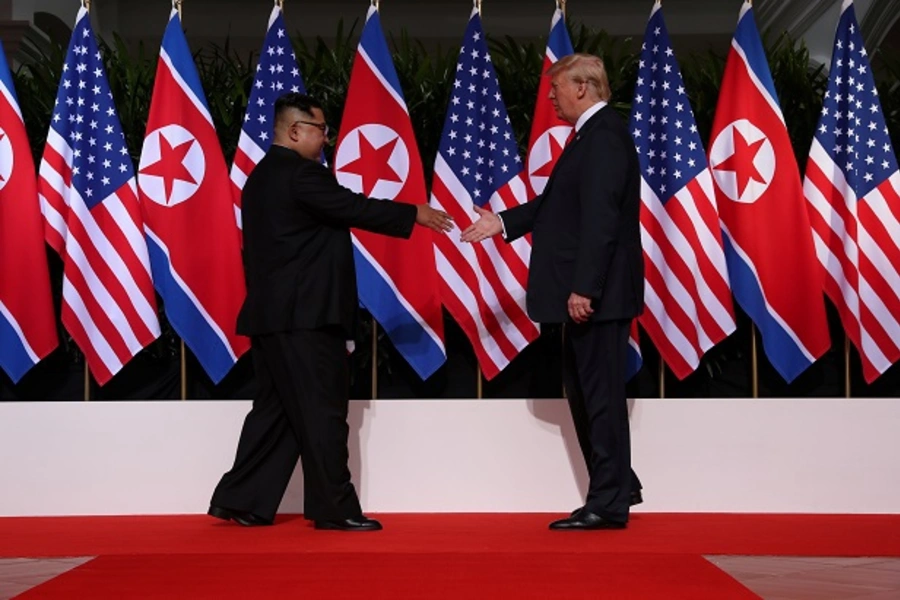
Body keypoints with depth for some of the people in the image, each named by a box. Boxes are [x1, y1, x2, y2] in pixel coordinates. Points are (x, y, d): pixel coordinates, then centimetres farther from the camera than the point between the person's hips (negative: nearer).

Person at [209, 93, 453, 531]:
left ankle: (240, 500, 13)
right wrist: (414, 214, -7)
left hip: (271, 314, 10)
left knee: (277, 410, 13)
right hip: (304, 316, -10)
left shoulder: (262, 177, 18)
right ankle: (334, 509, 1)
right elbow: (353, 208, -16)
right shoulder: (301, 173, -13)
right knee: (322, 413, -4)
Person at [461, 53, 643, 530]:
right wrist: (505, 223, 17)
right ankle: (617, 485, 27)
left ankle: (608, 504, 5)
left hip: (598, 292, -11)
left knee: (600, 392, -3)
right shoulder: (591, 134, 17)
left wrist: (583, 289, -25)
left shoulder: (604, 136, -16)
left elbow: (600, 218, -23)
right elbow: (557, 203, 21)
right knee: (584, 388, 17)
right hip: (586, 290, 11)